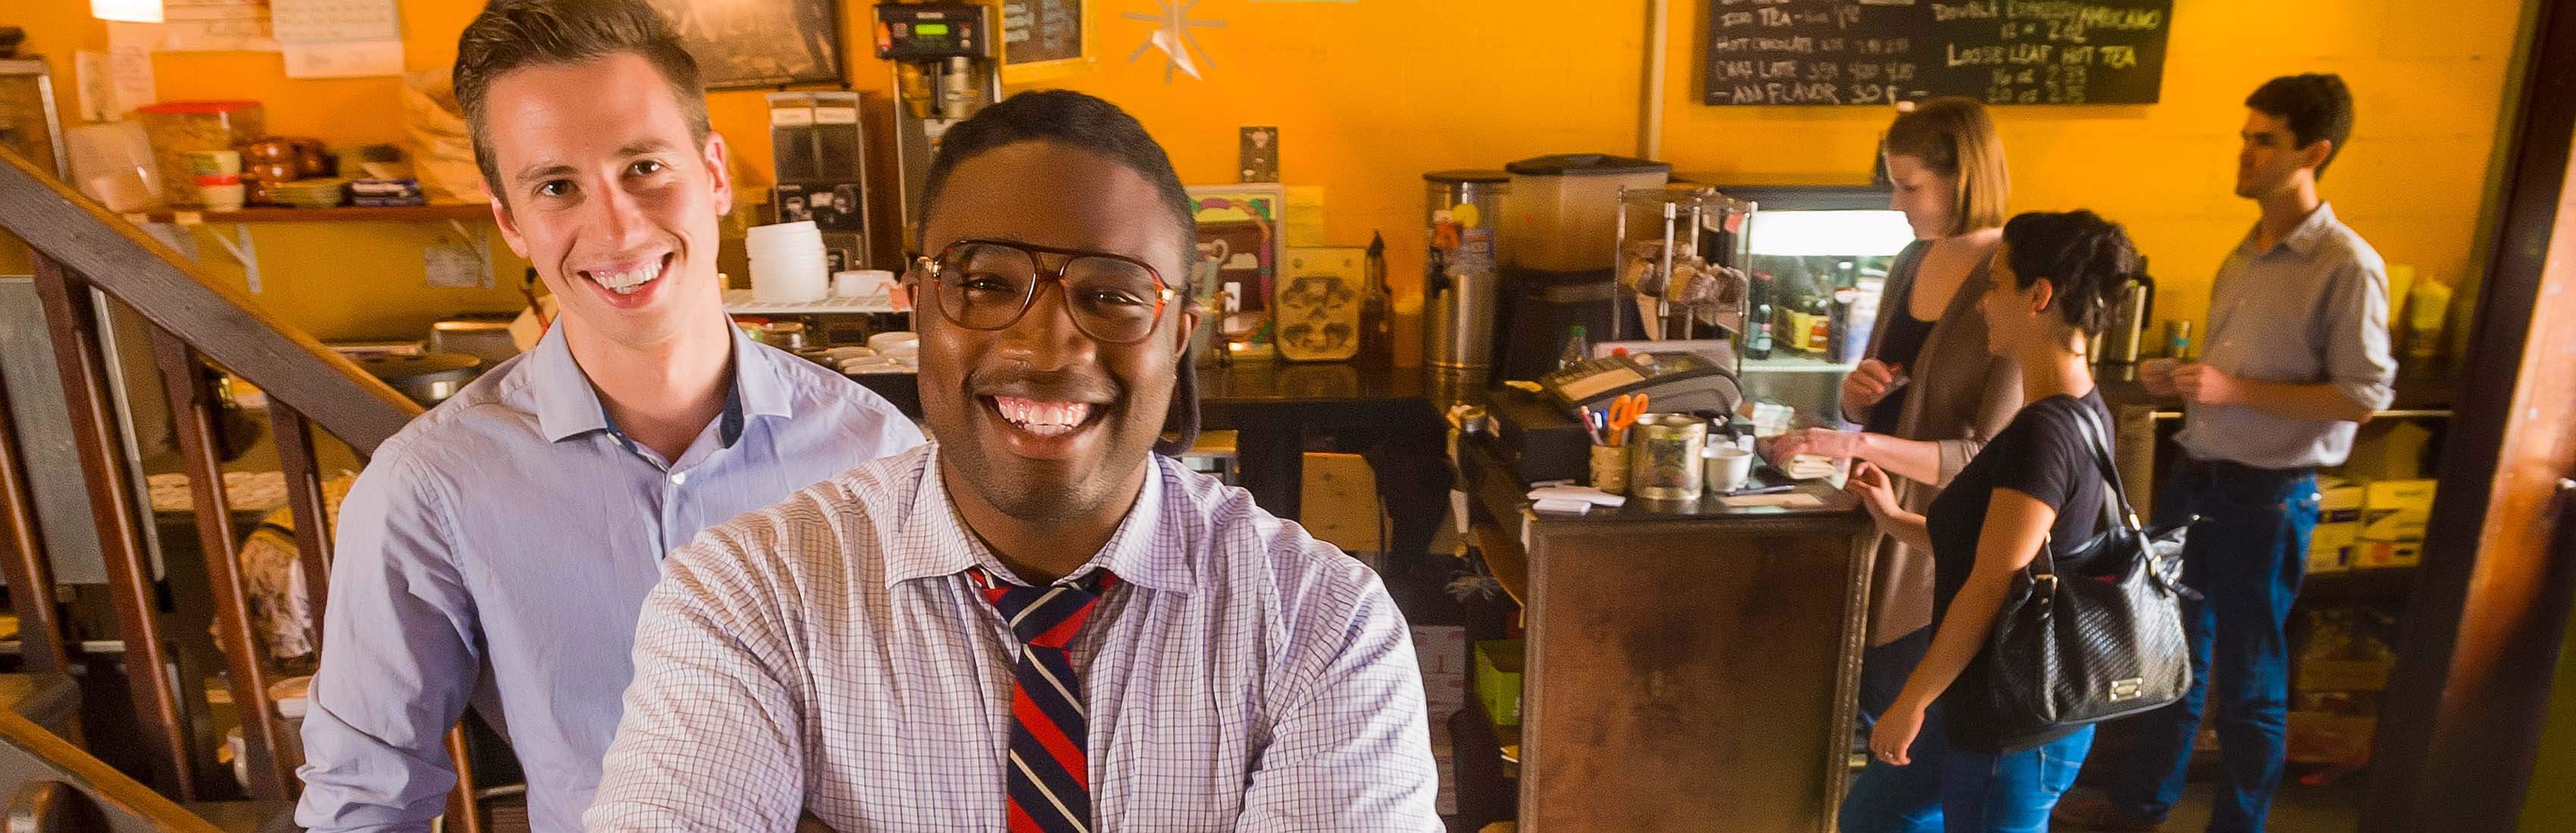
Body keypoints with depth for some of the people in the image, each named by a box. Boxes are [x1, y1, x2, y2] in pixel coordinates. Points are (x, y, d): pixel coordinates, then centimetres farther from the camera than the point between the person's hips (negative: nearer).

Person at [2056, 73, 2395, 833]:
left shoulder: (2347, 266, -14)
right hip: (2198, 476, 7)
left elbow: (2364, 396, -16)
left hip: (2267, 496, -7)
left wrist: (2232, 390, -21)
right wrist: (2180, 379, 0)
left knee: (2248, 678, 8)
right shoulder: (2245, 254, 9)